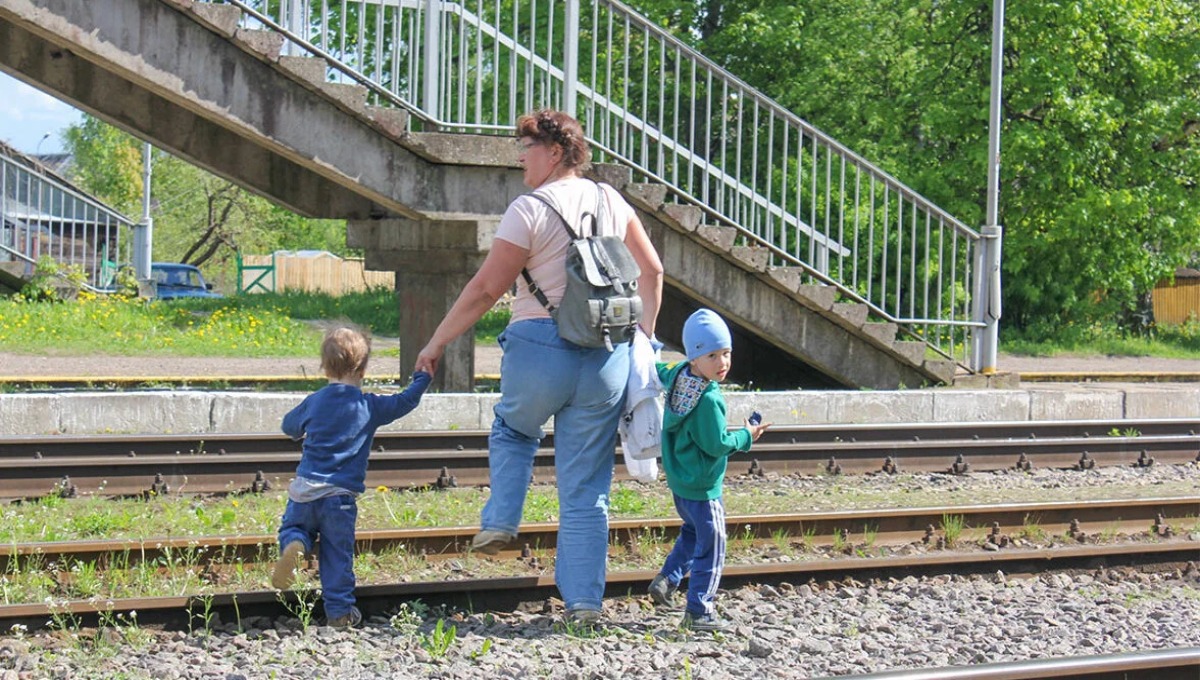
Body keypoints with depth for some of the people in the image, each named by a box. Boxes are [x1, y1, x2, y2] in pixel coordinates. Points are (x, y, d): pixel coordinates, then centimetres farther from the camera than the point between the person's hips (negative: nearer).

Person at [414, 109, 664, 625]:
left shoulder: (530, 210, -9)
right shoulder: (612, 203, 9)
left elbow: (486, 289, -9)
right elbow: (652, 271, 15)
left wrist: (436, 344, -1)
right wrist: (643, 334, 25)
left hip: (539, 347, -4)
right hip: (607, 357, 4)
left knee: (513, 430, 30)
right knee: (586, 489, 8)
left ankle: (500, 521, 16)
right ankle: (584, 601, 6)